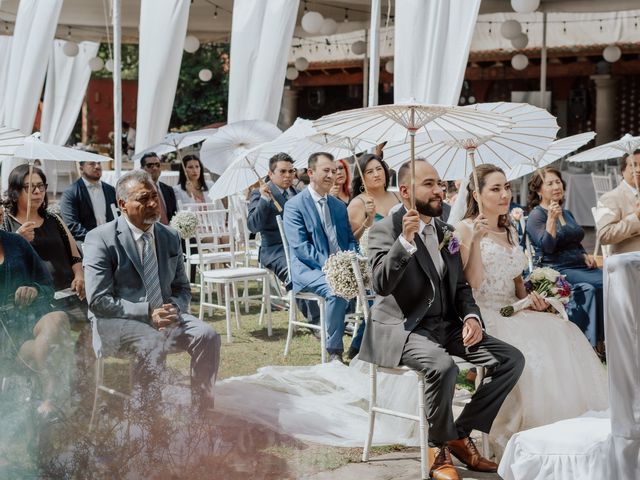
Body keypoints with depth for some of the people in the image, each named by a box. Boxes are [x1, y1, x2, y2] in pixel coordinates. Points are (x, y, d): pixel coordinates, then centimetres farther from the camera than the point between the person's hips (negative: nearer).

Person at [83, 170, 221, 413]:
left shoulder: (170, 237, 11)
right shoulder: (100, 239, -7)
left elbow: (182, 288, 18)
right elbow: (98, 301, -13)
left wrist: (174, 308, -7)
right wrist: (147, 314, -21)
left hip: (165, 315, 5)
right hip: (116, 320, -5)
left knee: (208, 336, -20)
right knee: (152, 343, -35)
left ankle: (202, 413, -14)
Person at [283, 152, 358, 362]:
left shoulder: (339, 206, 19)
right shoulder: (294, 206, -3)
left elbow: (350, 239, 19)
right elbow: (300, 246, -12)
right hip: (308, 269, -6)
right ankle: (334, 352, -23)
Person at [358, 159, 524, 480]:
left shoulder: (446, 232, 15)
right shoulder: (386, 230, -6)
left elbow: (461, 285, 19)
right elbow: (381, 284, -21)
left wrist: (471, 316, -2)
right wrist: (405, 240, -31)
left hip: (446, 325, 7)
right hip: (403, 329, -7)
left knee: (512, 359, -7)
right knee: (443, 367, -36)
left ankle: (461, 434, 3)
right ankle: (439, 447, -9)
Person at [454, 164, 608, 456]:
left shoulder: (510, 232, 20)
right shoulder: (465, 229, -2)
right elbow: (472, 283, -11)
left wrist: (529, 296, 5)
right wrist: (476, 240, -19)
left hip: (513, 312, 6)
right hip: (483, 316, -6)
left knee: (564, 336, -21)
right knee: (530, 350, -32)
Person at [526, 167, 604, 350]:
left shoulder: (566, 213, 22)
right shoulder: (536, 215, -1)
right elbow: (547, 247, -14)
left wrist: (585, 256, 10)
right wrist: (551, 218, -20)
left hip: (579, 266, 7)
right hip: (557, 270, -7)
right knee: (598, 284, -29)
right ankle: (595, 341, -23)